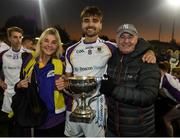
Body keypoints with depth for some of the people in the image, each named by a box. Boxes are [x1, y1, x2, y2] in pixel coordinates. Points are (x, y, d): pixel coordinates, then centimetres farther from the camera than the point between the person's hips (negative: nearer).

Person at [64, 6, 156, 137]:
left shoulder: (109, 48, -8)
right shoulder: (71, 51, 2)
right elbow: (68, 77, 11)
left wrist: (148, 52, -15)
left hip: (96, 110, -4)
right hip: (73, 108, 4)